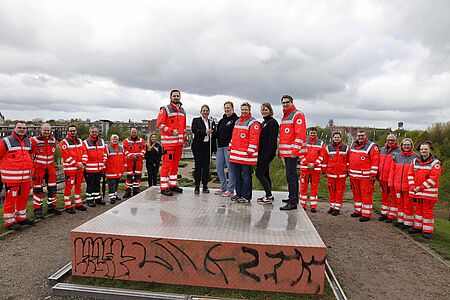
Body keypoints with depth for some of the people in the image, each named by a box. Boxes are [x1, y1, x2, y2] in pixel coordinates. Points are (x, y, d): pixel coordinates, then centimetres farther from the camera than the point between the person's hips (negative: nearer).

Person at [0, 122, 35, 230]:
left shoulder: (28, 142, 14)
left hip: (26, 176, 7)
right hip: (11, 177, -6)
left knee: (23, 198, 14)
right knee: (11, 198, -1)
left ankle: (21, 218, 28)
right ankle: (9, 221, 10)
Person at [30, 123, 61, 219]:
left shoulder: (53, 140, 7)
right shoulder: (34, 140, -11)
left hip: (50, 168, 5)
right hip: (38, 168, -5)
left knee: (52, 188, 8)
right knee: (38, 189, 1)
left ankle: (51, 206, 21)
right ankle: (37, 209, 9)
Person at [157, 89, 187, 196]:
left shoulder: (182, 111, 19)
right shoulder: (165, 109, -2)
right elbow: (160, 124, -8)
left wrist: (184, 139, 17)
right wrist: (171, 131, -18)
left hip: (179, 141, 7)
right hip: (168, 141, -7)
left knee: (175, 163, 11)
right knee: (167, 163, -8)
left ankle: (172, 185, 21)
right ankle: (164, 187, -4)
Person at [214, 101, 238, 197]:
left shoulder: (236, 120, -5)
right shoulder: (222, 120, 20)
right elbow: (217, 134, 24)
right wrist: (213, 133, 5)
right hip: (220, 147, 8)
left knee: (230, 168, -2)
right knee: (219, 168, 9)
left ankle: (230, 189, 7)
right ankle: (223, 187, 22)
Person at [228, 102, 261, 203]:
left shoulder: (253, 123, -8)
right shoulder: (237, 121, 19)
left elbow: (254, 139, -15)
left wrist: (249, 152, -19)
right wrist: (230, 148, 19)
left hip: (246, 155, -8)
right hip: (235, 155, 8)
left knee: (246, 176, -1)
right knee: (237, 175, 14)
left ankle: (246, 197, 7)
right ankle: (239, 194, 25)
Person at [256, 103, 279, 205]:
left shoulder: (273, 122, -9)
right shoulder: (263, 123, 19)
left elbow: (272, 140, -17)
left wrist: (268, 154, -23)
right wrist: (259, 153, 15)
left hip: (267, 153, -10)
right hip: (262, 153, 10)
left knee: (259, 174, -10)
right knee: (265, 174, 13)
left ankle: (269, 197, -4)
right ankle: (268, 195, 22)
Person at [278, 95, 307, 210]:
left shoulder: (297, 115, -8)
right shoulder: (285, 116, 22)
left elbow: (300, 134, -17)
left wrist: (295, 150, -23)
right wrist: (280, 150, 21)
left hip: (292, 152, -10)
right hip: (286, 152, 10)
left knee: (290, 176, -12)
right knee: (292, 175, 17)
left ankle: (293, 202, -8)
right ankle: (293, 198, 28)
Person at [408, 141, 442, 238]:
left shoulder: (435, 163, -8)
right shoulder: (415, 161, 7)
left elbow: (433, 178, -16)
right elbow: (410, 174, 6)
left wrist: (421, 187, -17)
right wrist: (413, 187, -6)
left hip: (428, 192, -5)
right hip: (416, 191, 5)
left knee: (428, 210, 4)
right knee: (418, 209, 15)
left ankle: (428, 230, 13)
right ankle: (418, 227, 27)